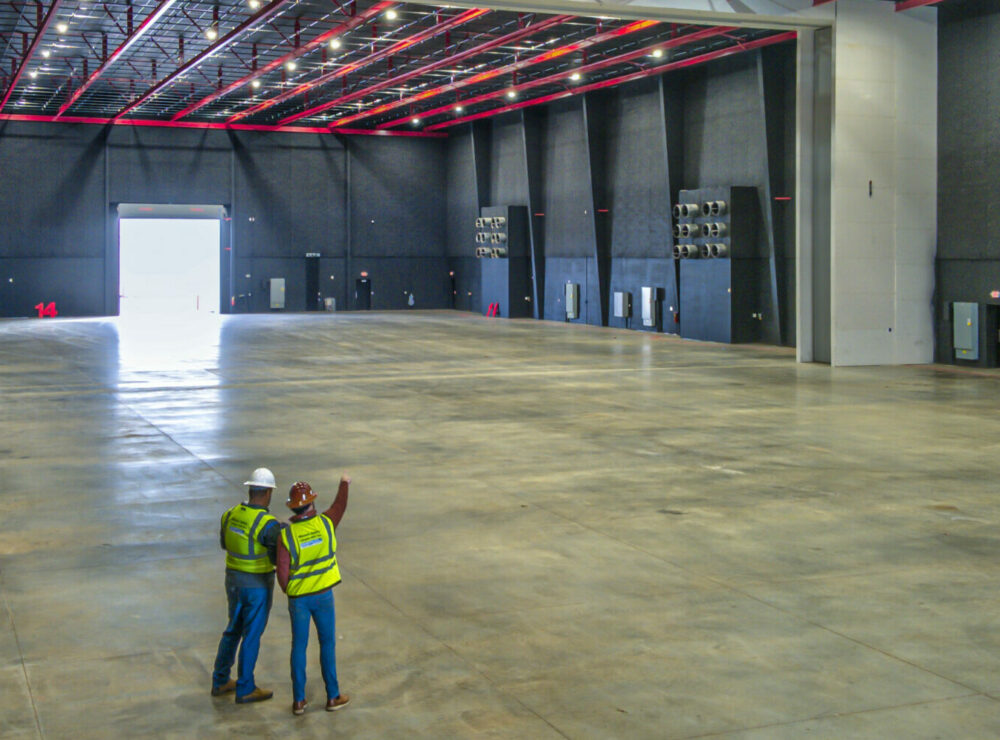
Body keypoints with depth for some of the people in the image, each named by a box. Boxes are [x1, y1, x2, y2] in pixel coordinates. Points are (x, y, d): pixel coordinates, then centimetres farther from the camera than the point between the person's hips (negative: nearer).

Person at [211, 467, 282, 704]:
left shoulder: (230, 515, -3)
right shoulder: (268, 524, -25)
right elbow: (279, 559, -19)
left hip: (234, 581, 7)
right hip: (258, 585, -7)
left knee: (234, 629, 22)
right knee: (252, 635, 6)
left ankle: (220, 682, 31)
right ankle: (245, 690, 18)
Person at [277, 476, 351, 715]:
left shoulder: (286, 535, -16)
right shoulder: (324, 523, -12)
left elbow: (282, 573, -15)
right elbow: (340, 505, 11)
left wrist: (289, 593, 7)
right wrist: (344, 484, 30)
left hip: (298, 597, 0)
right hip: (323, 595, 0)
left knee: (299, 646, 11)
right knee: (327, 643, 13)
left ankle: (299, 700, 15)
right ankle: (333, 696, 18)